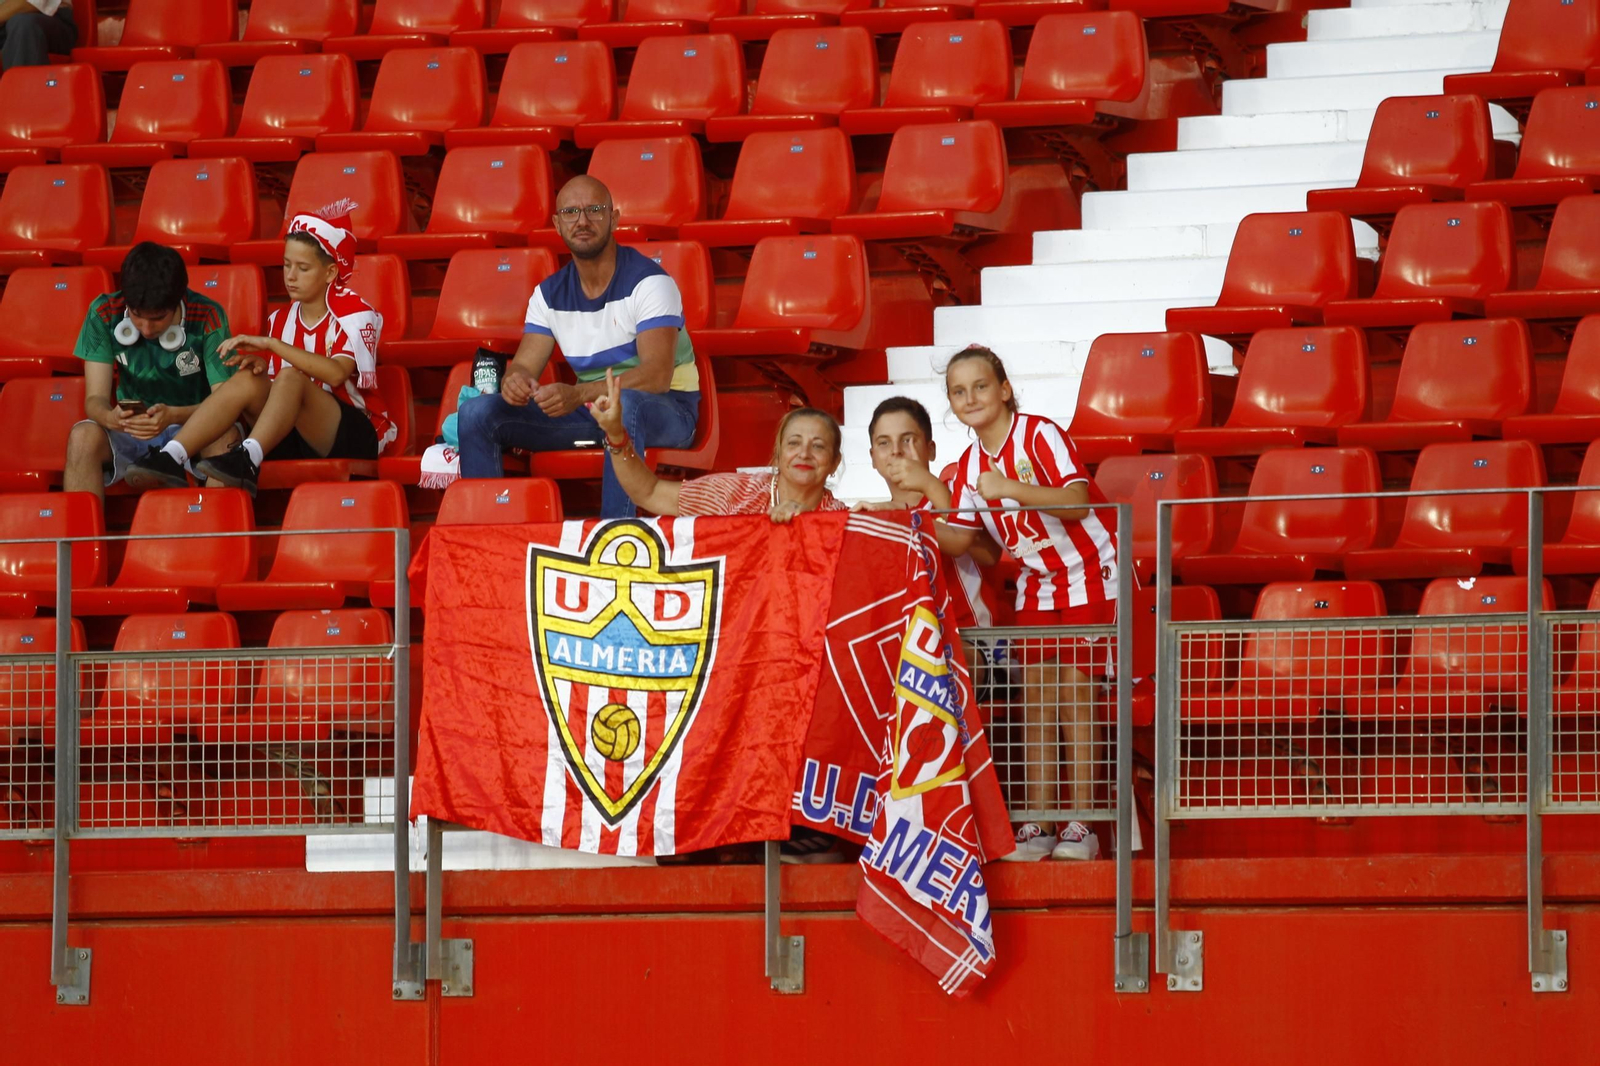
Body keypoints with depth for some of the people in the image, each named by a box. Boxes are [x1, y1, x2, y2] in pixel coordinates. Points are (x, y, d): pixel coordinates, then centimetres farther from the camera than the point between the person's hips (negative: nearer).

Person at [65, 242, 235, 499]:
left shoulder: (207, 317, -14)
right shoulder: (104, 314, -9)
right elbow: (95, 399, -10)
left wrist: (173, 416, -38)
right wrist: (110, 418, -36)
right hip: (131, 431, 2)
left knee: (226, 438, -35)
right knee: (83, 436, -30)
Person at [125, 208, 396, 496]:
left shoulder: (355, 314, -6)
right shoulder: (281, 320, 13)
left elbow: (336, 374, -26)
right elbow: (274, 395, 15)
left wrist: (270, 344, -27)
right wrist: (261, 366, -8)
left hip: (354, 437, -5)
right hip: (296, 435, 5)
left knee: (291, 378, -31)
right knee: (248, 381, -21)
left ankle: (246, 461, -51)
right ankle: (170, 457, -35)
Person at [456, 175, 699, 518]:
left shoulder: (647, 281, -13)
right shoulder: (550, 294, 6)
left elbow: (657, 374, -25)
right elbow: (524, 365, 3)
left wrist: (579, 394, -40)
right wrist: (514, 380, -25)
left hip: (666, 409, -6)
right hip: (588, 409, 6)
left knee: (622, 404, -43)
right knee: (477, 412, -11)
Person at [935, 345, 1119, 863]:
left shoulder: (1040, 436, -19)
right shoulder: (969, 465, 1)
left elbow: (1077, 502, -31)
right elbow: (960, 537, 5)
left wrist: (1010, 489, -38)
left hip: (1087, 572, -6)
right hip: (1036, 582, 6)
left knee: (1074, 694, -9)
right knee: (1035, 699, 1)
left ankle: (1081, 826, -6)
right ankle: (1036, 825, 2)